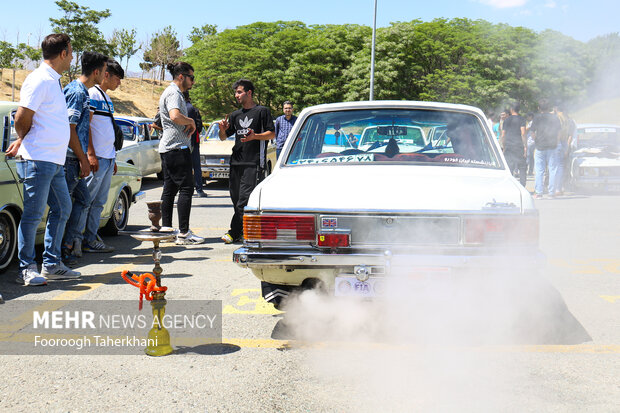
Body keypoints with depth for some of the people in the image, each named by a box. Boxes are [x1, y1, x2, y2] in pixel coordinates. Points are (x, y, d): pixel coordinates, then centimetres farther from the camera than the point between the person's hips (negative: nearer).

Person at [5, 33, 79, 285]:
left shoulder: (53, 80, 17)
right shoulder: (40, 80, -13)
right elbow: (22, 119, -13)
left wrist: (21, 141, 12)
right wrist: (24, 141, 5)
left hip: (55, 160, 10)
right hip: (38, 159, -10)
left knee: (62, 209, 12)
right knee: (33, 214, -4)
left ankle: (51, 265, 20)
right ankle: (26, 270, 4)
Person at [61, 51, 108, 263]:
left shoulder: (84, 92, 16)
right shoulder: (76, 92, -15)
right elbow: (69, 129, -19)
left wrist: (89, 155, 23)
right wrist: (83, 159, -16)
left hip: (75, 158, 11)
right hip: (69, 158, -11)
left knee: (83, 199, 14)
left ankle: (71, 245, 18)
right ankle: (65, 250, 0)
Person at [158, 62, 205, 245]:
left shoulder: (173, 92, 22)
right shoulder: (173, 93, -11)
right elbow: (175, 116, -29)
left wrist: (189, 124, 12)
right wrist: (191, 121, -12)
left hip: (167, 148, 11)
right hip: (177, 147, -11)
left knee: (170, 188, 12)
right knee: (186, 188, -10)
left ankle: (166, 228, 15)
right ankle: (184, 233, -11)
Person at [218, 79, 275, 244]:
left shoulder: (262, 111, 4)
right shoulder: (235, 115, 20)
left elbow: (272, 134, -1)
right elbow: (223, 137, 21)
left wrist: (255, 136, -17)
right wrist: (222, 129, -1)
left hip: (253, 162, -6)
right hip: (236, 162, 6)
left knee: (244, 199, -12)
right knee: (236, 198, 5)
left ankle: (235, 233, -11)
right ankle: (242, 233, 11)